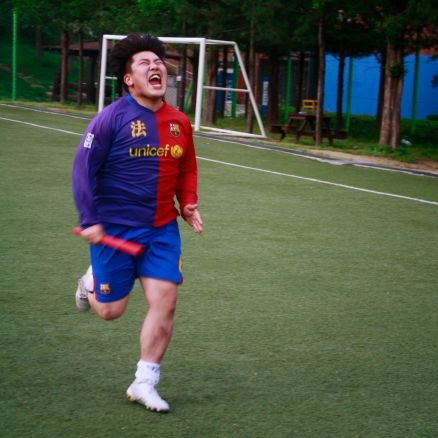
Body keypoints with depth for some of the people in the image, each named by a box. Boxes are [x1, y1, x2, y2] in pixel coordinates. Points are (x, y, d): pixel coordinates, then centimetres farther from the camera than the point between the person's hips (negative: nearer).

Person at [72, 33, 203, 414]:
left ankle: (145, 384, 8)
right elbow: (84, 169, -10)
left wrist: (189, 204, 1)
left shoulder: (180, 122, 3)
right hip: (115, 227, -4)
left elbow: (186, 170, 17)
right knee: (110, 310, 4)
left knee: (164, 302, -5)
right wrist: (89, 220, -15)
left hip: (162, 229, 4)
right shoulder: (111, 118, -13)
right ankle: (92, 281, 42)